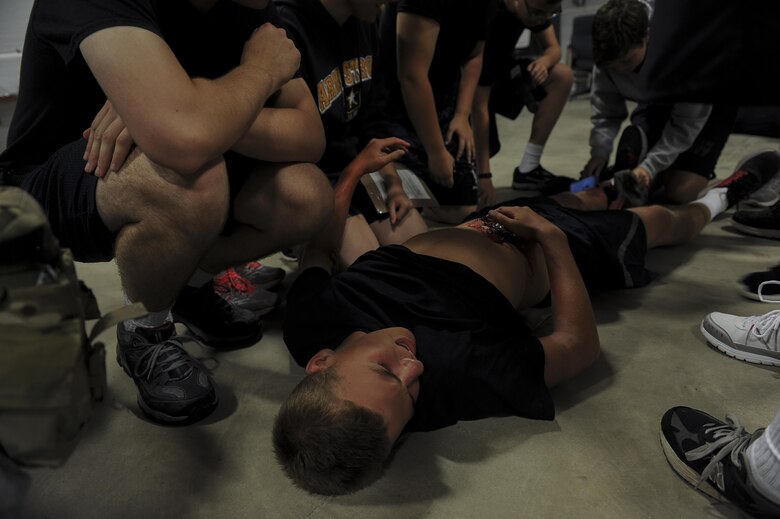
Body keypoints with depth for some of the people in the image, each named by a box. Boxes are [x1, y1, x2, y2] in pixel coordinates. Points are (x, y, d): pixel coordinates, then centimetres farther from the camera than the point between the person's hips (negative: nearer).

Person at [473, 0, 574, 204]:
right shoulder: (489, 19, -35)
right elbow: (479, 106, -35)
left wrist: (544, 61, -32)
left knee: (562, 76, -15)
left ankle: (528, 170, -10)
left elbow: (553, 48, -3)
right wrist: (484, 176, -35)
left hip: (499, 68, 7)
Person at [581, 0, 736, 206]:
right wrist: (599, 152, -25)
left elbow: (686, 123, -27)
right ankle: (667, 168, 14)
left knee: (679, 193, -18)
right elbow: (606, 108, -11)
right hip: (657, 104, 5)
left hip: (707, 107, -5)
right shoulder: (611, 54, -23)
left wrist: (650, 166, -33)